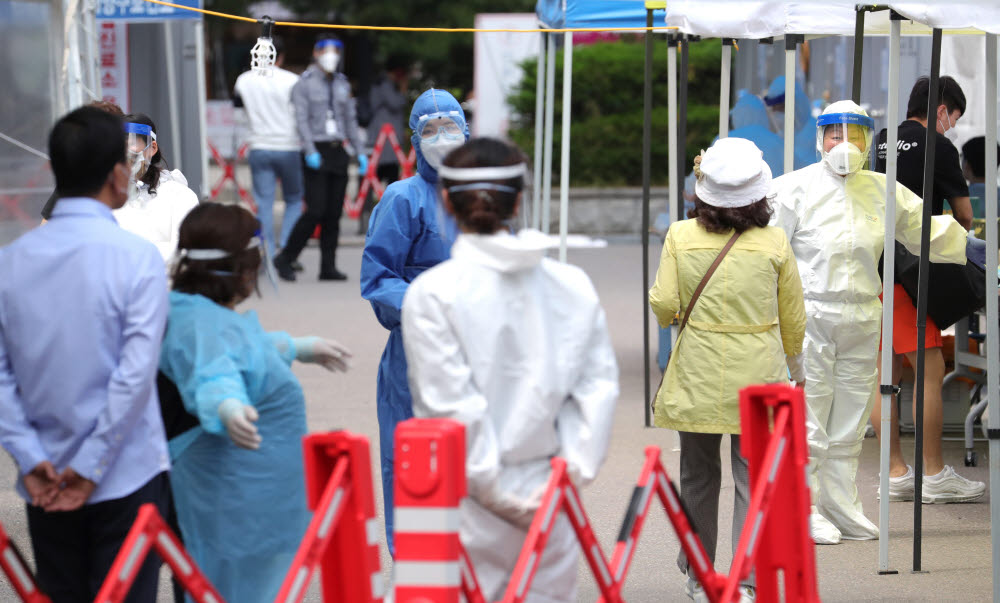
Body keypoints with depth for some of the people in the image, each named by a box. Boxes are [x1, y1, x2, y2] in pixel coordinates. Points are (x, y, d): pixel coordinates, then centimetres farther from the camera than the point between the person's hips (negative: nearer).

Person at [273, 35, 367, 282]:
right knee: (315, 211, -13)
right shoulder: (304, 83, -2)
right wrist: (310, 152, -21)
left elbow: (350, 120, 18)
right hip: (317, 149, -6)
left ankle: (328, 267, 8)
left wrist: (360, 152, 11)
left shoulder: (342, 83, 15)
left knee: (334, 213, 3)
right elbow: (301, 120, -10)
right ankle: (285, 259, -2)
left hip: (338, 151, 6)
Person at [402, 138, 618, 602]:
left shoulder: (431, 293, -8)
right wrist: (572, 471, 1)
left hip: (468, 503, -4)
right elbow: (598, 386, 1)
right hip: (547, 496, 4)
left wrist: (494, 491, -7)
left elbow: (454, 406, -12)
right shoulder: (573, 285, 4)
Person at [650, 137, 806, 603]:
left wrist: (666, 312, 17)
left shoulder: (681, 237, -6)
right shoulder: (774, 244, -4)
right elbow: (793, 319, 4)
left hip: (697, 375, 1)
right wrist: (796, 368, 20)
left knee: (698, 476, 14)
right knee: (754, 477, 1)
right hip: (757, 373, -1)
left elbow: (664, 305, -8)